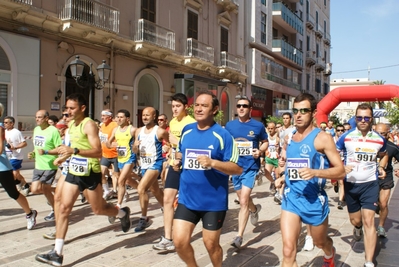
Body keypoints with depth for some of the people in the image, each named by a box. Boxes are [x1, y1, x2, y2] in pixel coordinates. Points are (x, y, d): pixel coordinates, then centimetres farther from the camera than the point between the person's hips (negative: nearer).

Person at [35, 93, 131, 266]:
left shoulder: (89, 125, -17)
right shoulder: (71, 124, 8)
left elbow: (98, 152, -27)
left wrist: (74, 151, -35)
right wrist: (64, 157, 17)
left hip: (90, 174, -7)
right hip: (74, 172, 8)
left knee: (98, 210, 6)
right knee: (64, 208, 1)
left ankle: (123, 213, 37)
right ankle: (57, 253, 5)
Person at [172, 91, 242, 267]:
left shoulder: (223, 135, -12)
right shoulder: (186, 131, 3)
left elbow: (238, 168, -13)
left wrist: (212, 162, -27)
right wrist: (178, 160, -2)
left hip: (214, 201, -4)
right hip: (187, 198, 4)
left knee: (211, 244, 11)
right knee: (179, 241, 1)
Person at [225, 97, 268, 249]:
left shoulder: (258, 126, -5)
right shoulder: (229, 125, 1)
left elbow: (265, 142, 8)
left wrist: (260, 151, -12)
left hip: (250, 167, -4)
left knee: (243, 201, -12)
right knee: (243, 199, 20)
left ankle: (239, 236, -4)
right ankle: (254, 209, 55)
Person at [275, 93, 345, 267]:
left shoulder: (322, 138, -11)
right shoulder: (288, 138, 6)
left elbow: (340, 171, -14)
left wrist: (315, 172, -30)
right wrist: (283, 178, 3)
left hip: (314, 199, -3)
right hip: (291, 198, 3)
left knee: (320, 242, 23)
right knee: (288, 250, -8)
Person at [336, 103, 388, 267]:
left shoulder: (379, 139, -1)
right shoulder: (346, 137, -6)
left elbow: (384, 155, 20)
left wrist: (381, 167, 2)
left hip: (370, 184, 0)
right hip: (350, 184, 1)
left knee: (368, 221, -10)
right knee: (355, 220, 13)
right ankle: (358, 228, 53)